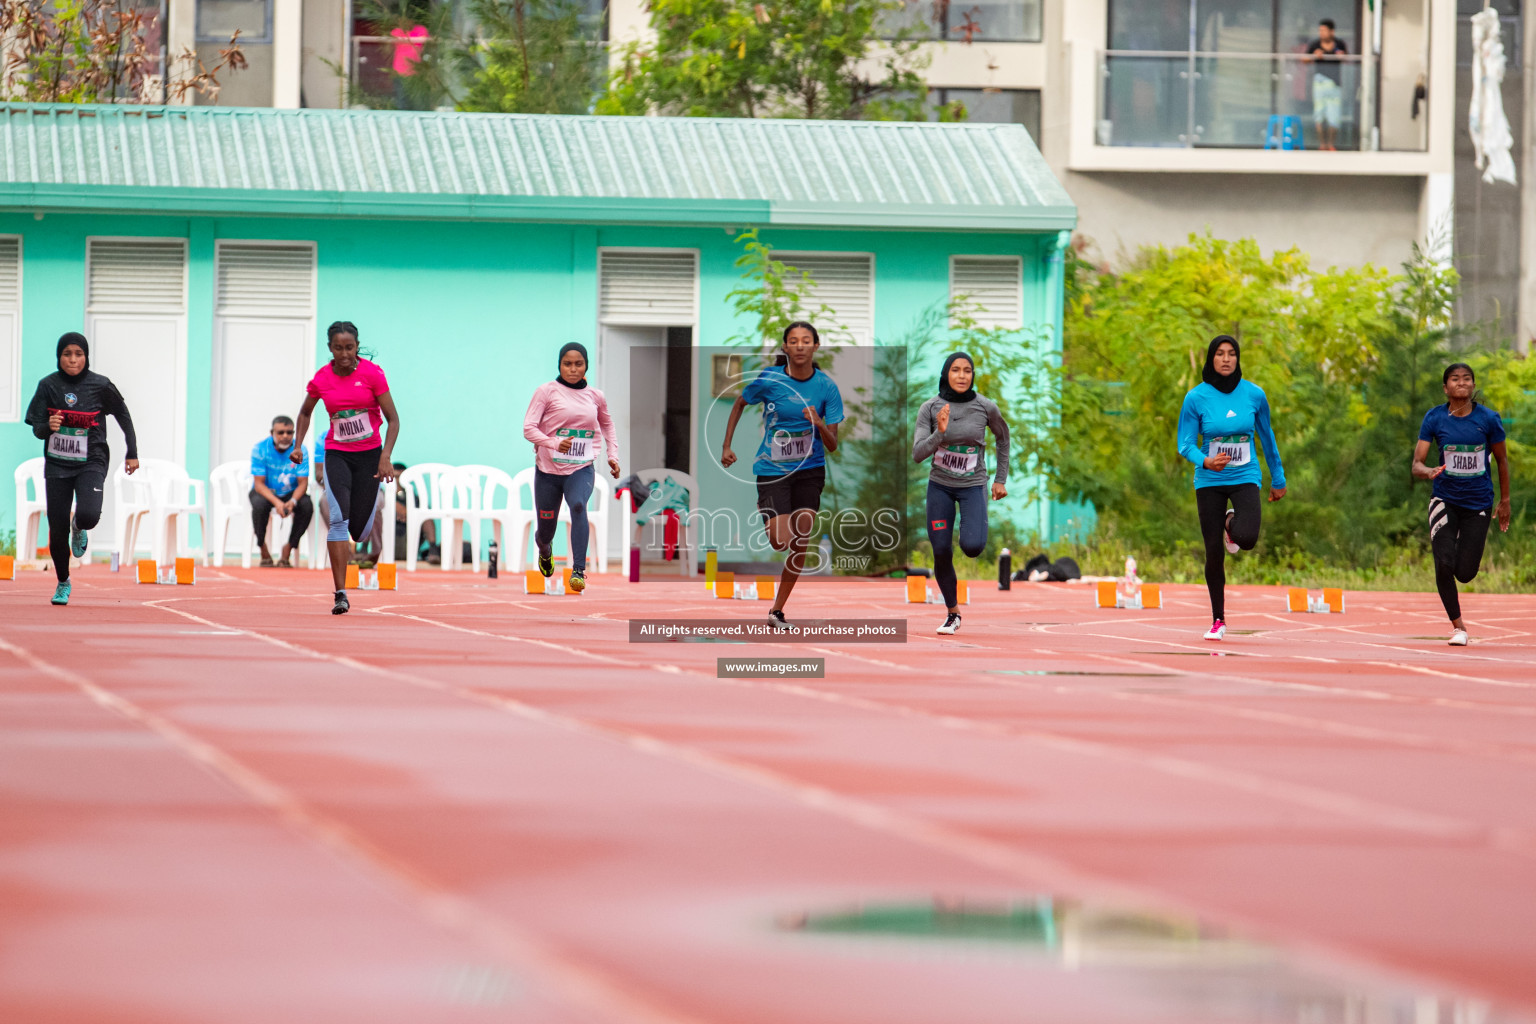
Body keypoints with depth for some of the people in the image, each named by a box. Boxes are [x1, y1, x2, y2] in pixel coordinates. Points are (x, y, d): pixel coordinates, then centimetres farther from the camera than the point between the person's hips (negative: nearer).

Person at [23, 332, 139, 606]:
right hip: (57, 464, 1)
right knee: (57, 530, -1)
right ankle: (63, 583, 24)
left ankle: (79, 528, 15)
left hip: (91, 463, -1)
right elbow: (36, 429, -2)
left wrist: (132, 453, 12)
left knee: (88, 515, -25)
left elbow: (123, 416, 10)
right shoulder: (49, 385, -4)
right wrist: (48, 426, -25)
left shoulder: (100, 386, -6)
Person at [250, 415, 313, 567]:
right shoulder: (260, 449, -16)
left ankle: (288, 549, -13)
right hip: (265, 492, -2)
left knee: (307, 506, -29)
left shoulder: (299, 450, -12)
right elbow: (259, 484, -19)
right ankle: (263, 551, -16)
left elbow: (302, 483, -13)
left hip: (291, 493, 2)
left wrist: (292, 502, -35)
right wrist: (277, 502, -36)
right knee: (259, 504, -36)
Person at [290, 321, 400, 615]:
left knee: (360, 530, 1)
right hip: (336, 454, 0)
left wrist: (385, 456, -19)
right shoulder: (322, 378, -4)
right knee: (339, 519, -20)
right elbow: (305, 412, 17)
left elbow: (393, 419, -8)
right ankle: (340, 595, -20)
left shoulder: (372, 373, -10)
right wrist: (298, 445, 5)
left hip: (369, 454, 0)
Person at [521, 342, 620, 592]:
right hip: (548, 470, 0)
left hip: (581, 469, 1)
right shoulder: (547, 391, -6)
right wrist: (555, 444, -29)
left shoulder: (595, 396, 5)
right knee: (546, 531, 9)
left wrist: (613, 455, 14)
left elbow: (607, 424, 26)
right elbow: (528, 428, -13)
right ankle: (545, 551, 49)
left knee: (578, 505, -32)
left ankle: (579, 571, -37)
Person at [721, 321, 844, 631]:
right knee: (780, 541, -15)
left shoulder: (826, 387, -7)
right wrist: (726, 446, 6)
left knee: (800, 544, 1)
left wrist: (820, 425, -27)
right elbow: (740, 403, 10)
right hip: (773, 470, -2)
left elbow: (832, 446, -6)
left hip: (810, 471, 2)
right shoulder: (770, 379, -10)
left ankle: (777, 610, 14)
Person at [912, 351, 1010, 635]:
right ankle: (953, 613, 23)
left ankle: (971, 531, 16)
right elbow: (918, 455, -15)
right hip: (940, 486, 1)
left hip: (973, 486, -1)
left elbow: (1002, 437, 9)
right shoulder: (930, 409, -11)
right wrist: (940, 433, -32)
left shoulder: (986, 407, -11)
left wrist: (1001, 479, 10)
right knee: (941, 553, 1)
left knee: (972, 546, -23)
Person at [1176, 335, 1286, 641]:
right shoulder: (1196, 398, -7)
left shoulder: (1254, 395, -3)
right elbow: (1186, 444, -6)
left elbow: (1267, 438, 9)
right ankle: (1218, 621, 16)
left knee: (1247, 539, -23)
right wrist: (1205, 461, -28)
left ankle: (1232, 524, 17)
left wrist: (1278, 479, 15)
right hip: (1209, 481, 0)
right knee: (1214, 552, 0)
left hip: (1245, 478, 0)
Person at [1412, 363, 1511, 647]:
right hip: (1445, 500, 0)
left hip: (1478, 503, 0)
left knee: (1465, 573, -2)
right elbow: (1417, 463, -10)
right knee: (1444, 565, -17)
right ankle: (1458, 626, 4)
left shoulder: (1489, 419, -7)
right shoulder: (1434, 418, -7)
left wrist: (1505, 501, 10)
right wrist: (1427, 471, -34)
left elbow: (1502, 460, 7)